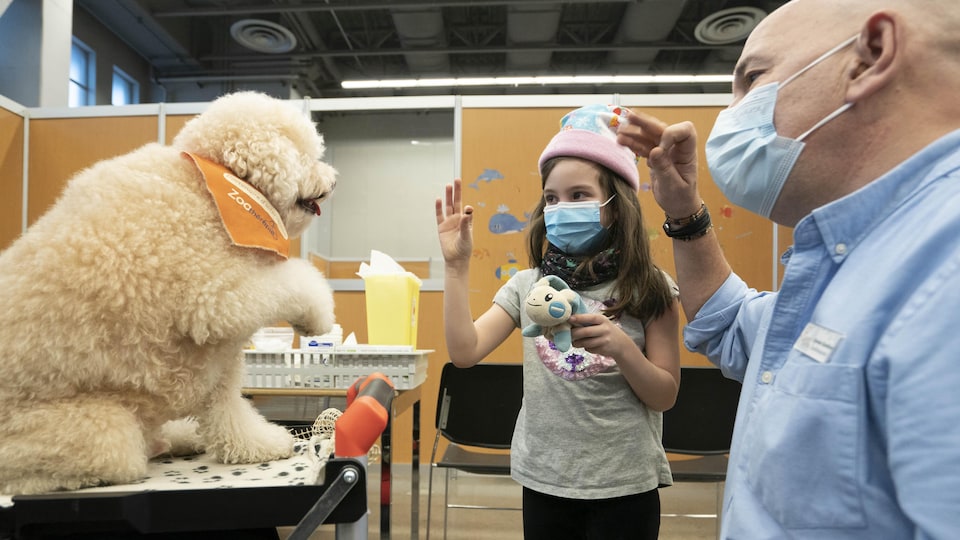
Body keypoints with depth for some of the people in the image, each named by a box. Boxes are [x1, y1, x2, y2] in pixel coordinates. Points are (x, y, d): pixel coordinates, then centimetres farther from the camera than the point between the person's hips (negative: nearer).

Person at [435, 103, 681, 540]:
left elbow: (665, 397, -6)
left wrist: (622, 347, -24)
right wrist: (457, 265, -16)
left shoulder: (649, 290, -7)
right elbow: (464, 352, -11)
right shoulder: (528, 285, -1)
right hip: (543, 481, 2)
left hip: (624, 488, -2)